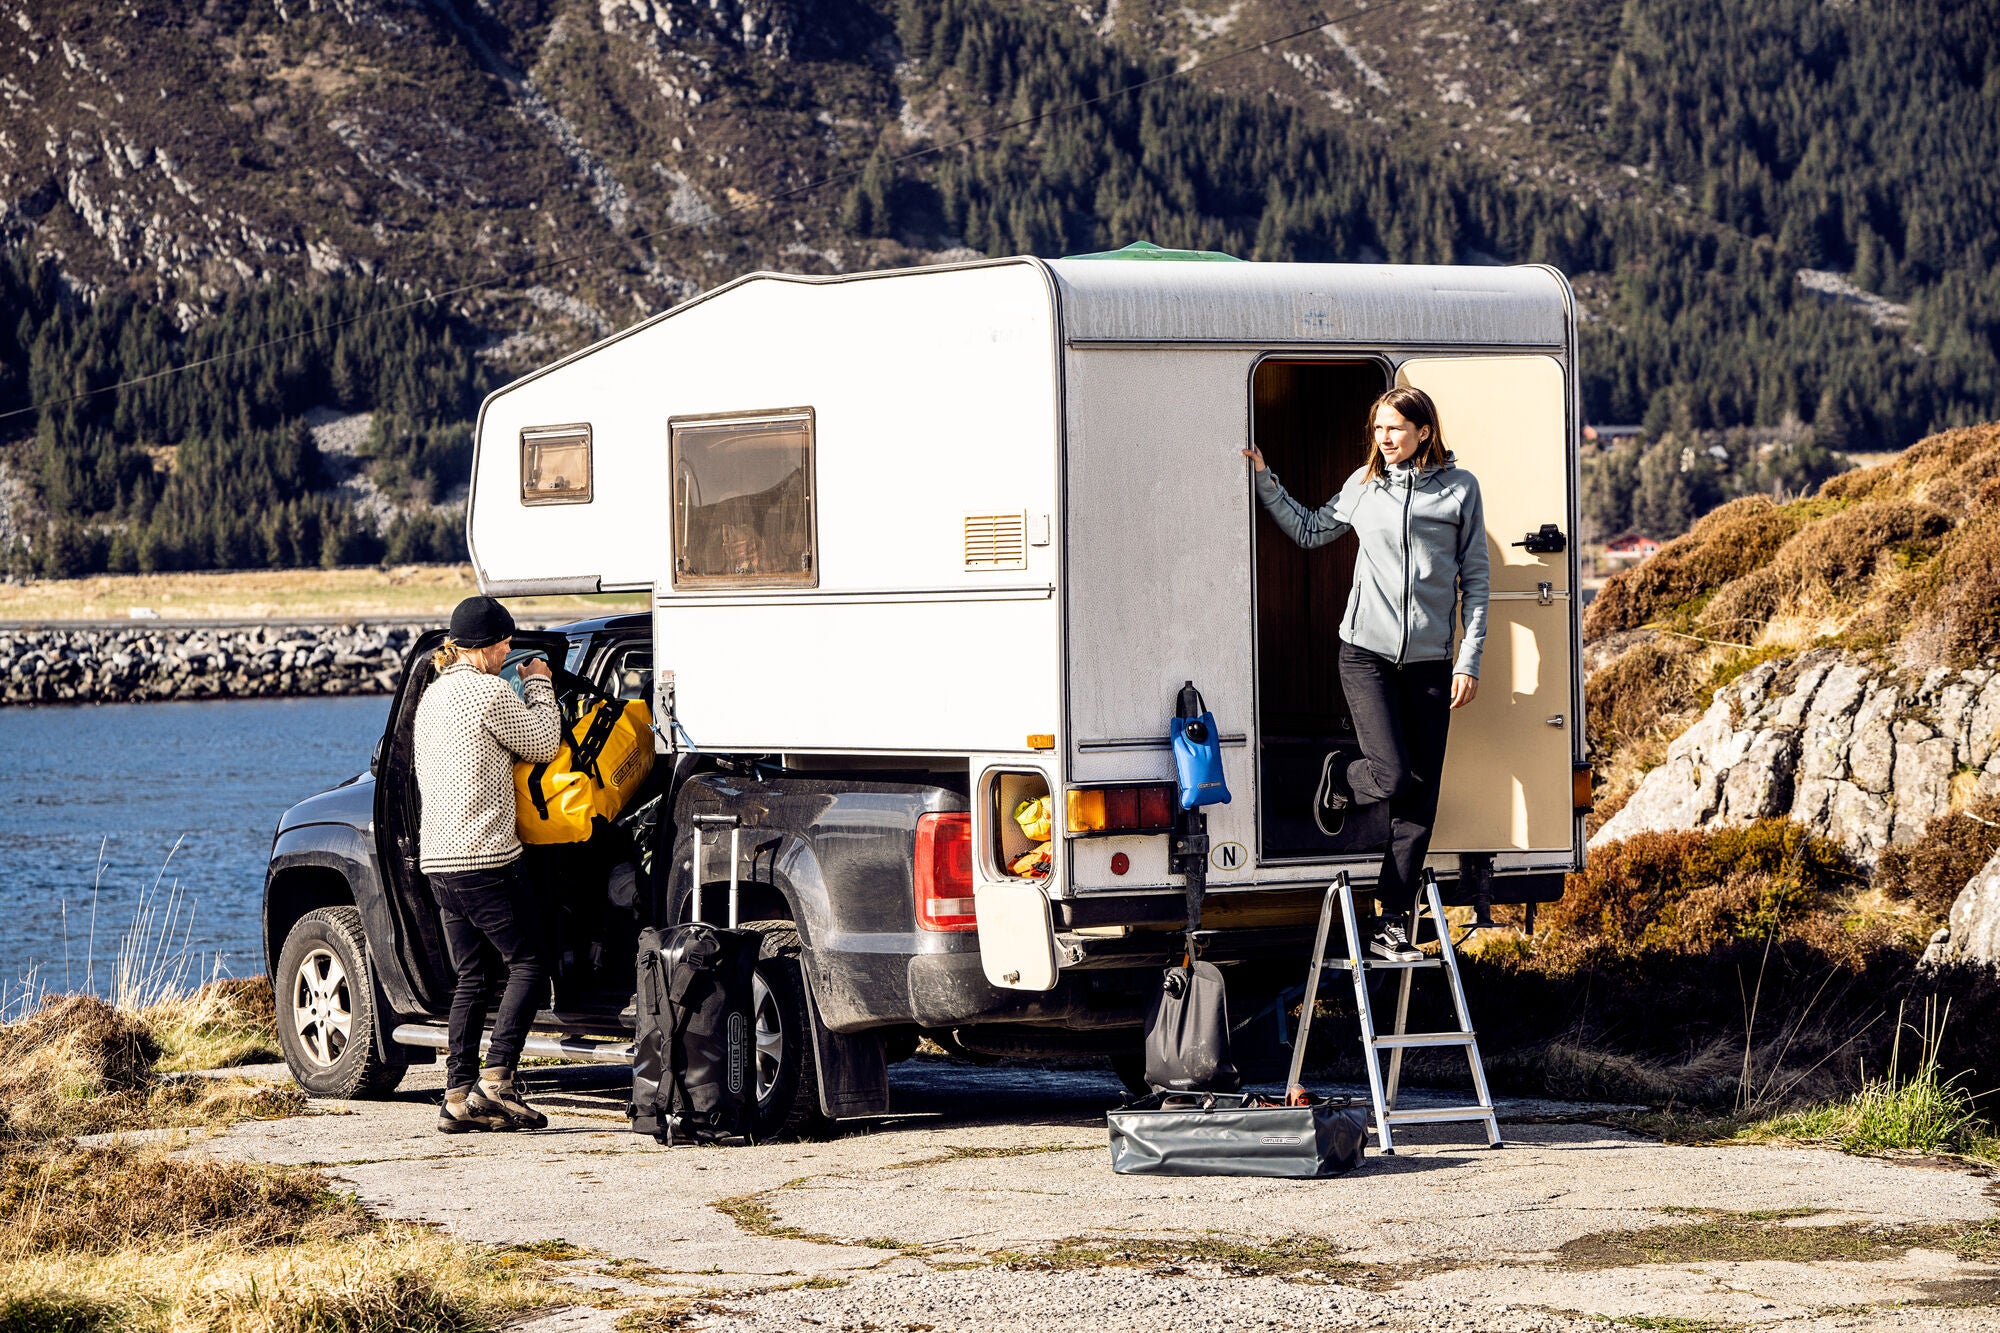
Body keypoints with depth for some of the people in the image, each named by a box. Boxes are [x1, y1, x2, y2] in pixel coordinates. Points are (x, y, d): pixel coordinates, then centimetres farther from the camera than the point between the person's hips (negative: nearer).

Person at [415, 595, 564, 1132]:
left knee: (473, 978, 10)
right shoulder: (488, 691, -12)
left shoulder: (433, 694, 16)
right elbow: (543, 744, -4)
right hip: (485, 857, -9)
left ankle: (459, 1097, 5)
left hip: (438, 858, 9)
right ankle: (495, 1081, -13)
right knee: (527, 965, -3)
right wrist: (539, 685, 12)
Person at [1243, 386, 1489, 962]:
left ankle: (1391, 927, 7)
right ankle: (1341, 774, 22)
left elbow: (1474, 578, 6)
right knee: (1394, 777, -14)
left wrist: (1469, 659, 0)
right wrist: (1264, 481, 16)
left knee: (1419, 802, 0)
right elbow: (1309, 531, 25)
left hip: (1429, 660, 0)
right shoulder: (1364, 484, 8)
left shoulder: (1459, 488, 4)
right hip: (1366, 651, 0)